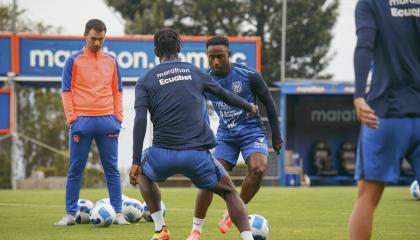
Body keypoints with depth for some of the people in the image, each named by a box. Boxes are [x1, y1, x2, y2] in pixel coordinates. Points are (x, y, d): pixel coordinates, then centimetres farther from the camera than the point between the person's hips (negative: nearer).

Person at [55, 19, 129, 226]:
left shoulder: (111, 61, 11)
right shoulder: (74, 61, 2)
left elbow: (117, 92, 14)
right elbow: (66, 92, 0)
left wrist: (118, 119, 5)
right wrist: (72, 120, -7)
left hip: (107, 122, 2)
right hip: (82, 122, -2)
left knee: (112, 169, 2)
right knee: (75, 170, 2)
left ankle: (118, 213, 5)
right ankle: (70, 214, 7)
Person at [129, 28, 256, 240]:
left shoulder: (145, 81, 7)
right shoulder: (195, 72, 13)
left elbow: (140, 121, -4)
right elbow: (225, 95, 27)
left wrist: (136, 162, -4)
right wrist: (249, 107, 46)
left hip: (163, 155, 0)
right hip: (197, 155, 0)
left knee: (143, 173, 33)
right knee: (229, 192, 20)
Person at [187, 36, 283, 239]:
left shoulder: (249, 75, -14)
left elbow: (268, 102, -1)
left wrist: (276, 136, 2)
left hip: (252, 131, -2)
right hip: (226, 136, 2)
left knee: (258, 169, -28)